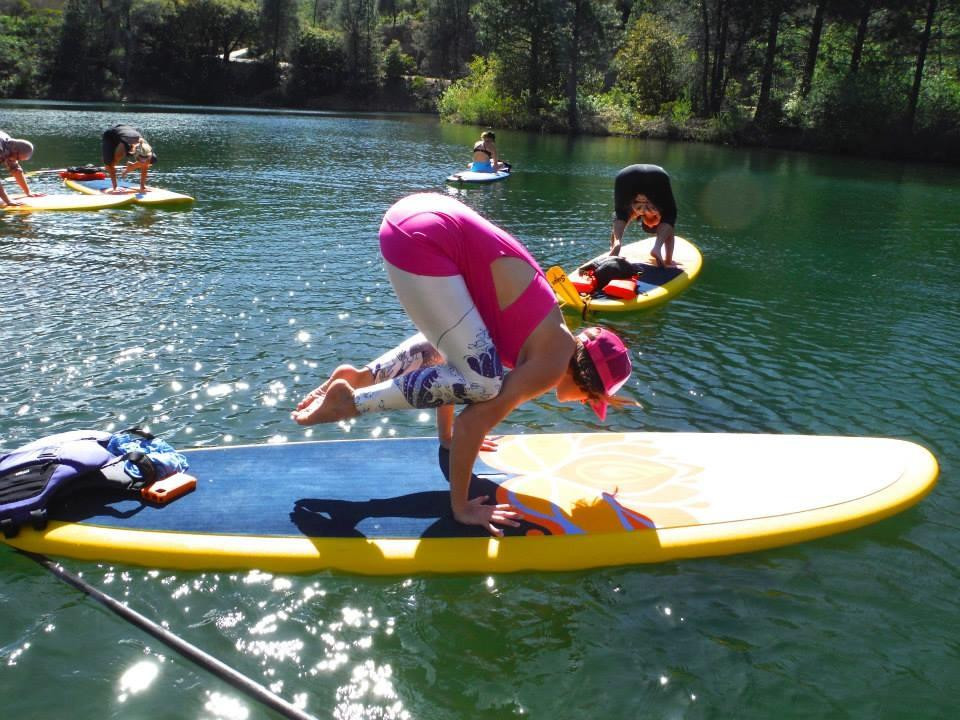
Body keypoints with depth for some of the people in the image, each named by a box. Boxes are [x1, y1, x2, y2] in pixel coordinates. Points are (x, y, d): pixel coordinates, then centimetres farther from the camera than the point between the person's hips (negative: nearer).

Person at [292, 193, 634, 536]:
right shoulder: (554, 361, -3)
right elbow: (476, 420, -8)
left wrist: (448, 436, 38)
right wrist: (461, 507, 0)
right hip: (423, 239, -9)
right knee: (480, 384, -7)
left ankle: (359, 376, 21)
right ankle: (350, 403, 0)